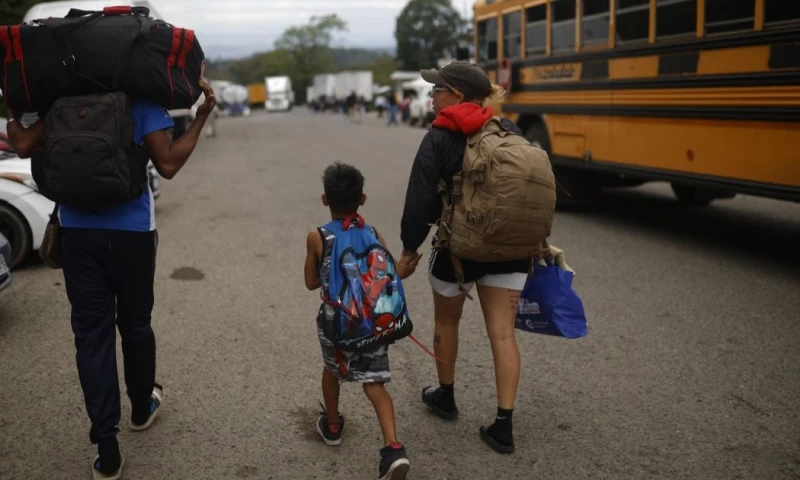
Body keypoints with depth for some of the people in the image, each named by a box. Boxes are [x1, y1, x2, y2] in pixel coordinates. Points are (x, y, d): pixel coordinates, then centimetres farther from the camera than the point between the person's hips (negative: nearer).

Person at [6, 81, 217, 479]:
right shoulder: (141, 96, -6)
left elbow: (25, 146, 0)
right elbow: (167, 164, -12)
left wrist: (11, 113, 18)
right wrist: (202, 117, -6)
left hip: (78, 233, 2)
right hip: (132, 231, -1)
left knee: (91, 333, 4)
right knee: (135, 324, 16)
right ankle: (142, 408, 38)